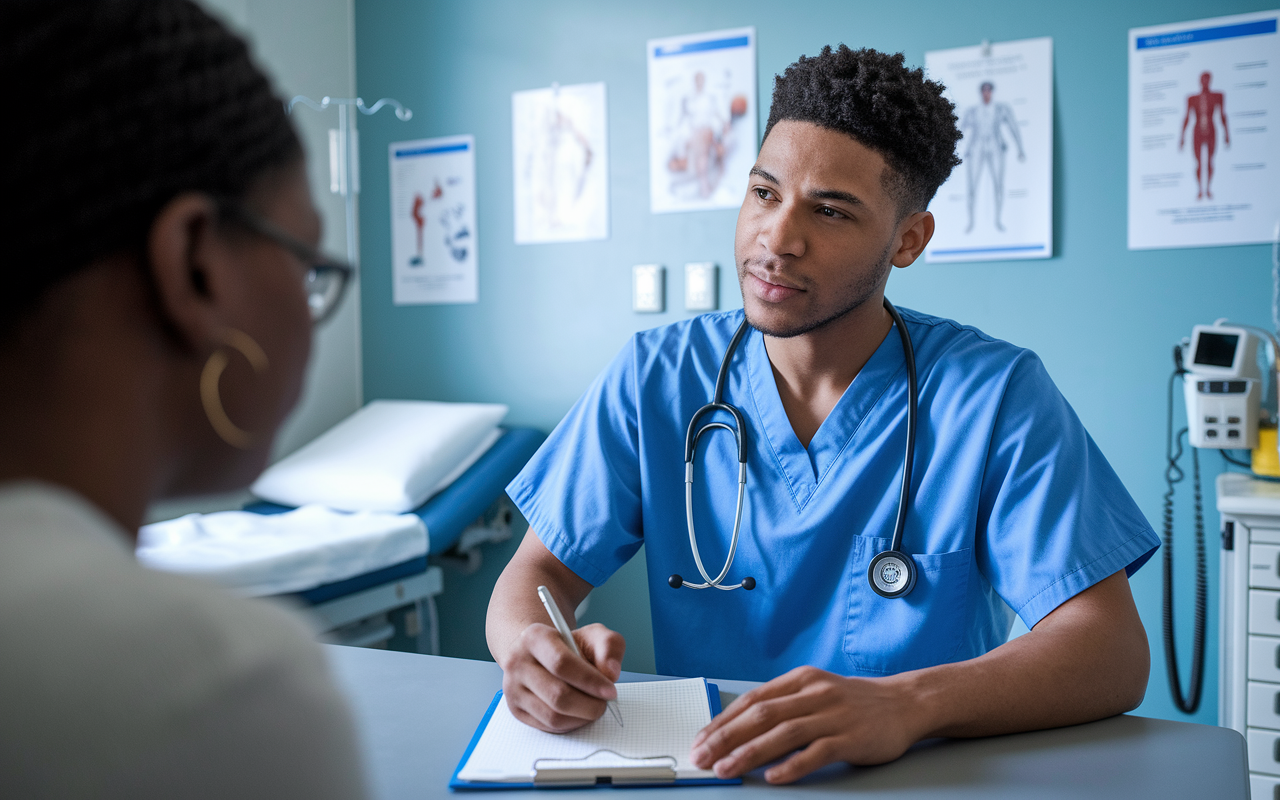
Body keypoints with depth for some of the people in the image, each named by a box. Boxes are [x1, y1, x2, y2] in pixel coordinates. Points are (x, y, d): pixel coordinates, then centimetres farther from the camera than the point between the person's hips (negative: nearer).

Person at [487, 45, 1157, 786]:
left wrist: (907, 704, -34)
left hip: (928, 778, -2)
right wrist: (537, 647, -25)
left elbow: (1113, 653, -15)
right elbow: (538, 574, -1)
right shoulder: (656, 378, -2)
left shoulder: (997, 394, -9)